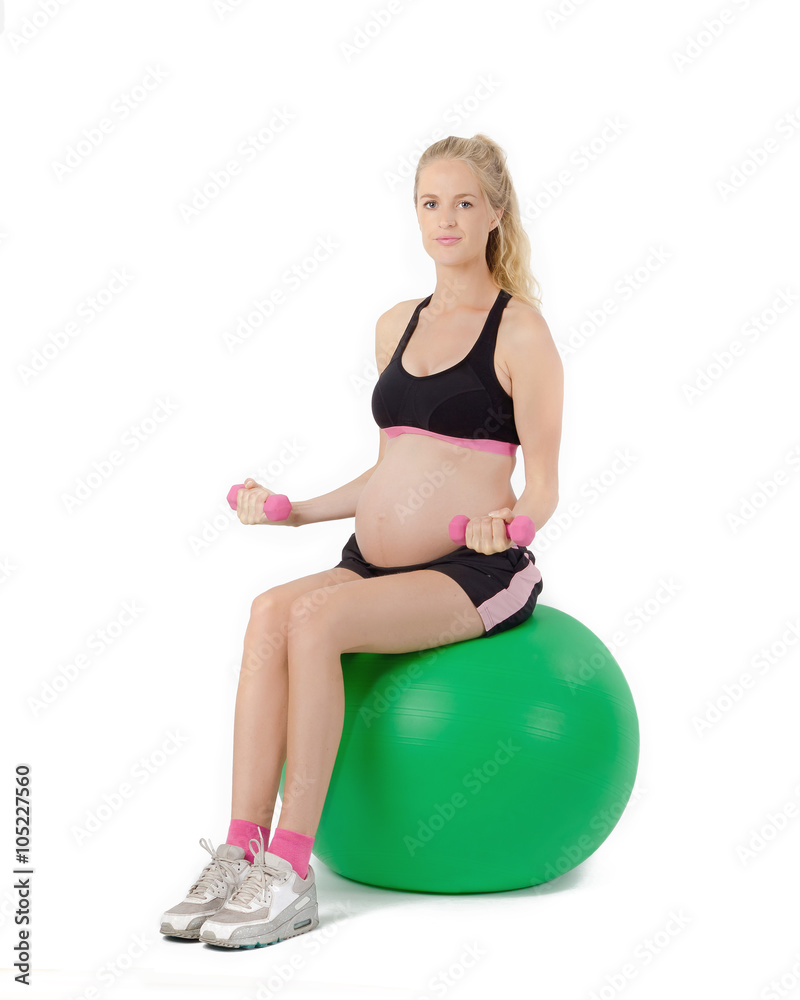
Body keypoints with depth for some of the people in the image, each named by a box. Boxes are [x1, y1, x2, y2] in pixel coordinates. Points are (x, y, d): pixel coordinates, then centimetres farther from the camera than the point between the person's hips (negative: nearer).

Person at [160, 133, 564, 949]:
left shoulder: (519, 330, -2)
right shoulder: (396, 325, 18)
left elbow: (542, 488, -5)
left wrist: (504, 522, -26)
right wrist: (296, 511, 17)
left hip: (477, 573, -5)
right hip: (376, 567, 6)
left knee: (317, 617, -30)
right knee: (271, 610, -25)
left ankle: (291, 874, -24)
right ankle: (241, 852, -23)